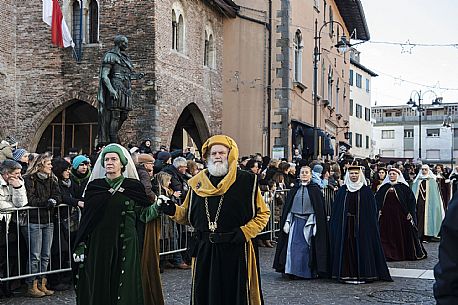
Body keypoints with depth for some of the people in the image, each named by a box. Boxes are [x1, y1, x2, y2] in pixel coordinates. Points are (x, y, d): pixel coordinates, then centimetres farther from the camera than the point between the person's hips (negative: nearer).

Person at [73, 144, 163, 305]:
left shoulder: (134, 186, 2)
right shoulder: (94, 186, 5)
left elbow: (143, 215, -1)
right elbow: (85, 219, 6)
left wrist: (157, 205, -18)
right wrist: (80, 247, 1)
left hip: (125, 246, -1)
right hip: (98, 245, 1)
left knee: (124, 289, 0)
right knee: (98, 288, 4)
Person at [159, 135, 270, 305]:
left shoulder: (246, 181, -3)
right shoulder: (197, 183, 8)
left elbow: (263, 213, 1)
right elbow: (187, 215, 16)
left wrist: (244, 233, -10)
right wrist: (173, 211, -4)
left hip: (236, 252, -3)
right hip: (204, 252, 3)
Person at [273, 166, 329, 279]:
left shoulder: (315, 189, 0)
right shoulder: (294, 189, 10)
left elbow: (318, 208, -3)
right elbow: (288, 207, 11)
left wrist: (312, 222, -12)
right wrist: (287, 222, 2)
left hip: (309, 221, -3)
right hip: (295, 221, 3)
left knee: (306, 247, -3)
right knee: (293, 247, -1)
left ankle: (307, 272, 6)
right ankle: (294, 271, 6)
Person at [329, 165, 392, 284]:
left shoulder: (366, 190, 2)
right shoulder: (342, 190, 7)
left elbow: (372, 210, 0)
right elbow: (336, 209, 8)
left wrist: (371, 224, -8)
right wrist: (335, 224, 1)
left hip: (362, 225, -2)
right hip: (345, 225, 2)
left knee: (361, 248, -1)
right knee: (347, 248, 2)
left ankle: (362, 274, 6)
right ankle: (348, 274, 8)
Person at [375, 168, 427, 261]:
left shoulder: (404, 187, 1)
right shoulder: (384, 187, 11)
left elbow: (412, 200, -2)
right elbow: (377, 199, 15)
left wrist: (409, 212, -10)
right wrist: (378, 210, 3)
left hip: (401, 215, -3)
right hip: (387, 215, 3)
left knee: (402, 234, 0)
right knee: (388, 235, 1)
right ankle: (388, 253, 6)